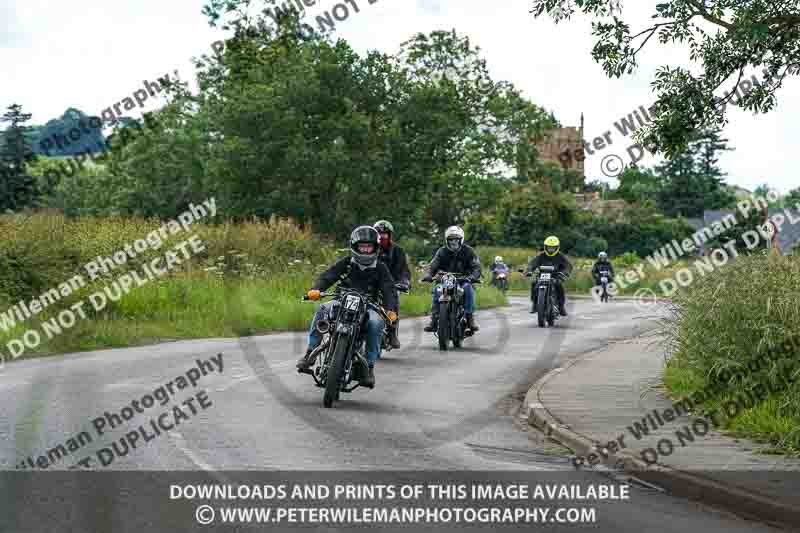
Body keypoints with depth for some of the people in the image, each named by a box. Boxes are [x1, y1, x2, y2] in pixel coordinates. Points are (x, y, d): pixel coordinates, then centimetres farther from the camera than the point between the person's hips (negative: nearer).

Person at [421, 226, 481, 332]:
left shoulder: (468, 251, 4)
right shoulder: (442, 252, 8)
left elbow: (476, 267, -5)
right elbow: (433, 265, 0)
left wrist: (472, 276, -28)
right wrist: (428, 275, -23)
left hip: (463, 280, -1)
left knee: (468, 288, -34)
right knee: (436, 289, -28)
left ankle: (470, 317, -28)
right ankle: (434, 319, -27)